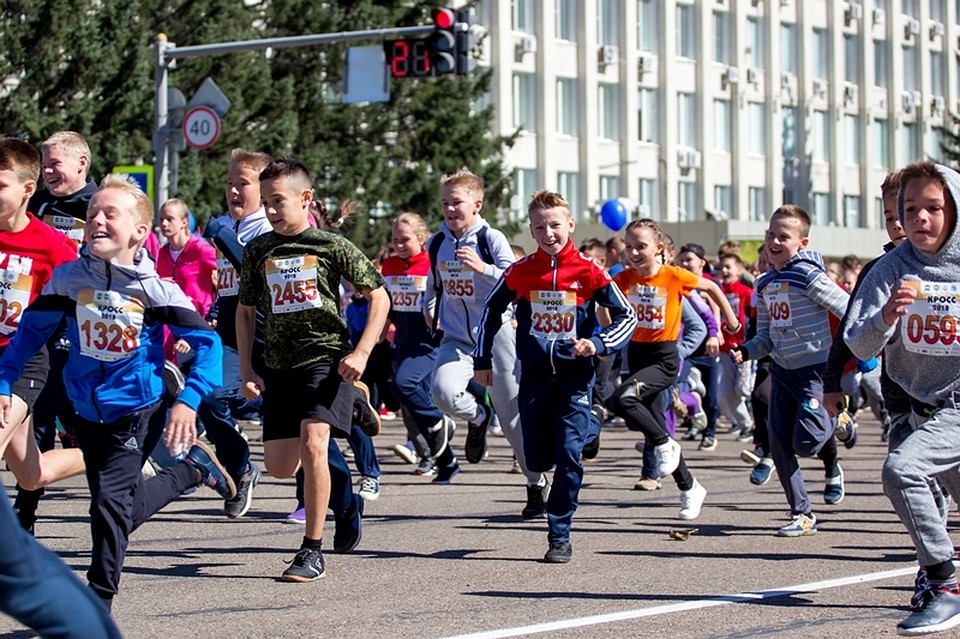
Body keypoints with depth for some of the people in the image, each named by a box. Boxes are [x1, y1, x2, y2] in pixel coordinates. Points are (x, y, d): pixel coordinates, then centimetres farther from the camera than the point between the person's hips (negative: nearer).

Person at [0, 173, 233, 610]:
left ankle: (99, 603, 1)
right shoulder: (68, 278, -7)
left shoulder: (154, 288, -14)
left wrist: (188, 401, -20)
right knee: (122, 510, 13)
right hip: (87, 410, 4)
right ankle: (192, 470, 38)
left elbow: (207, 342, -10)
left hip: (136, 410, -4)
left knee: (110, 500, -14)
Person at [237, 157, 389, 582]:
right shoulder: (258, 252, 5)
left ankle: (312, 552, -14)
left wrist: (362, 352, -11)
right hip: (279, 365, 5)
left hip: (326, 358, -5)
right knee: (279, 465, 3)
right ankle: (337, 475, 37)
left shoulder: (331, 246, -5)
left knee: (312, 441, -22)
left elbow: (378, 297, 0)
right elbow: (245, 311, 15)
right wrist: (247, 370, 7)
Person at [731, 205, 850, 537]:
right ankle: (802, 514, 10)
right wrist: (746, 351, -4)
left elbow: (851, 312, -15)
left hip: (815, 368, -7)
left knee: (806, 441, -13)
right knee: (780, 444, 1)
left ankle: (832, 466, 23)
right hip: (782, 370, 7)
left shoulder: (808, 275, -14)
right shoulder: (765, 284, 9)